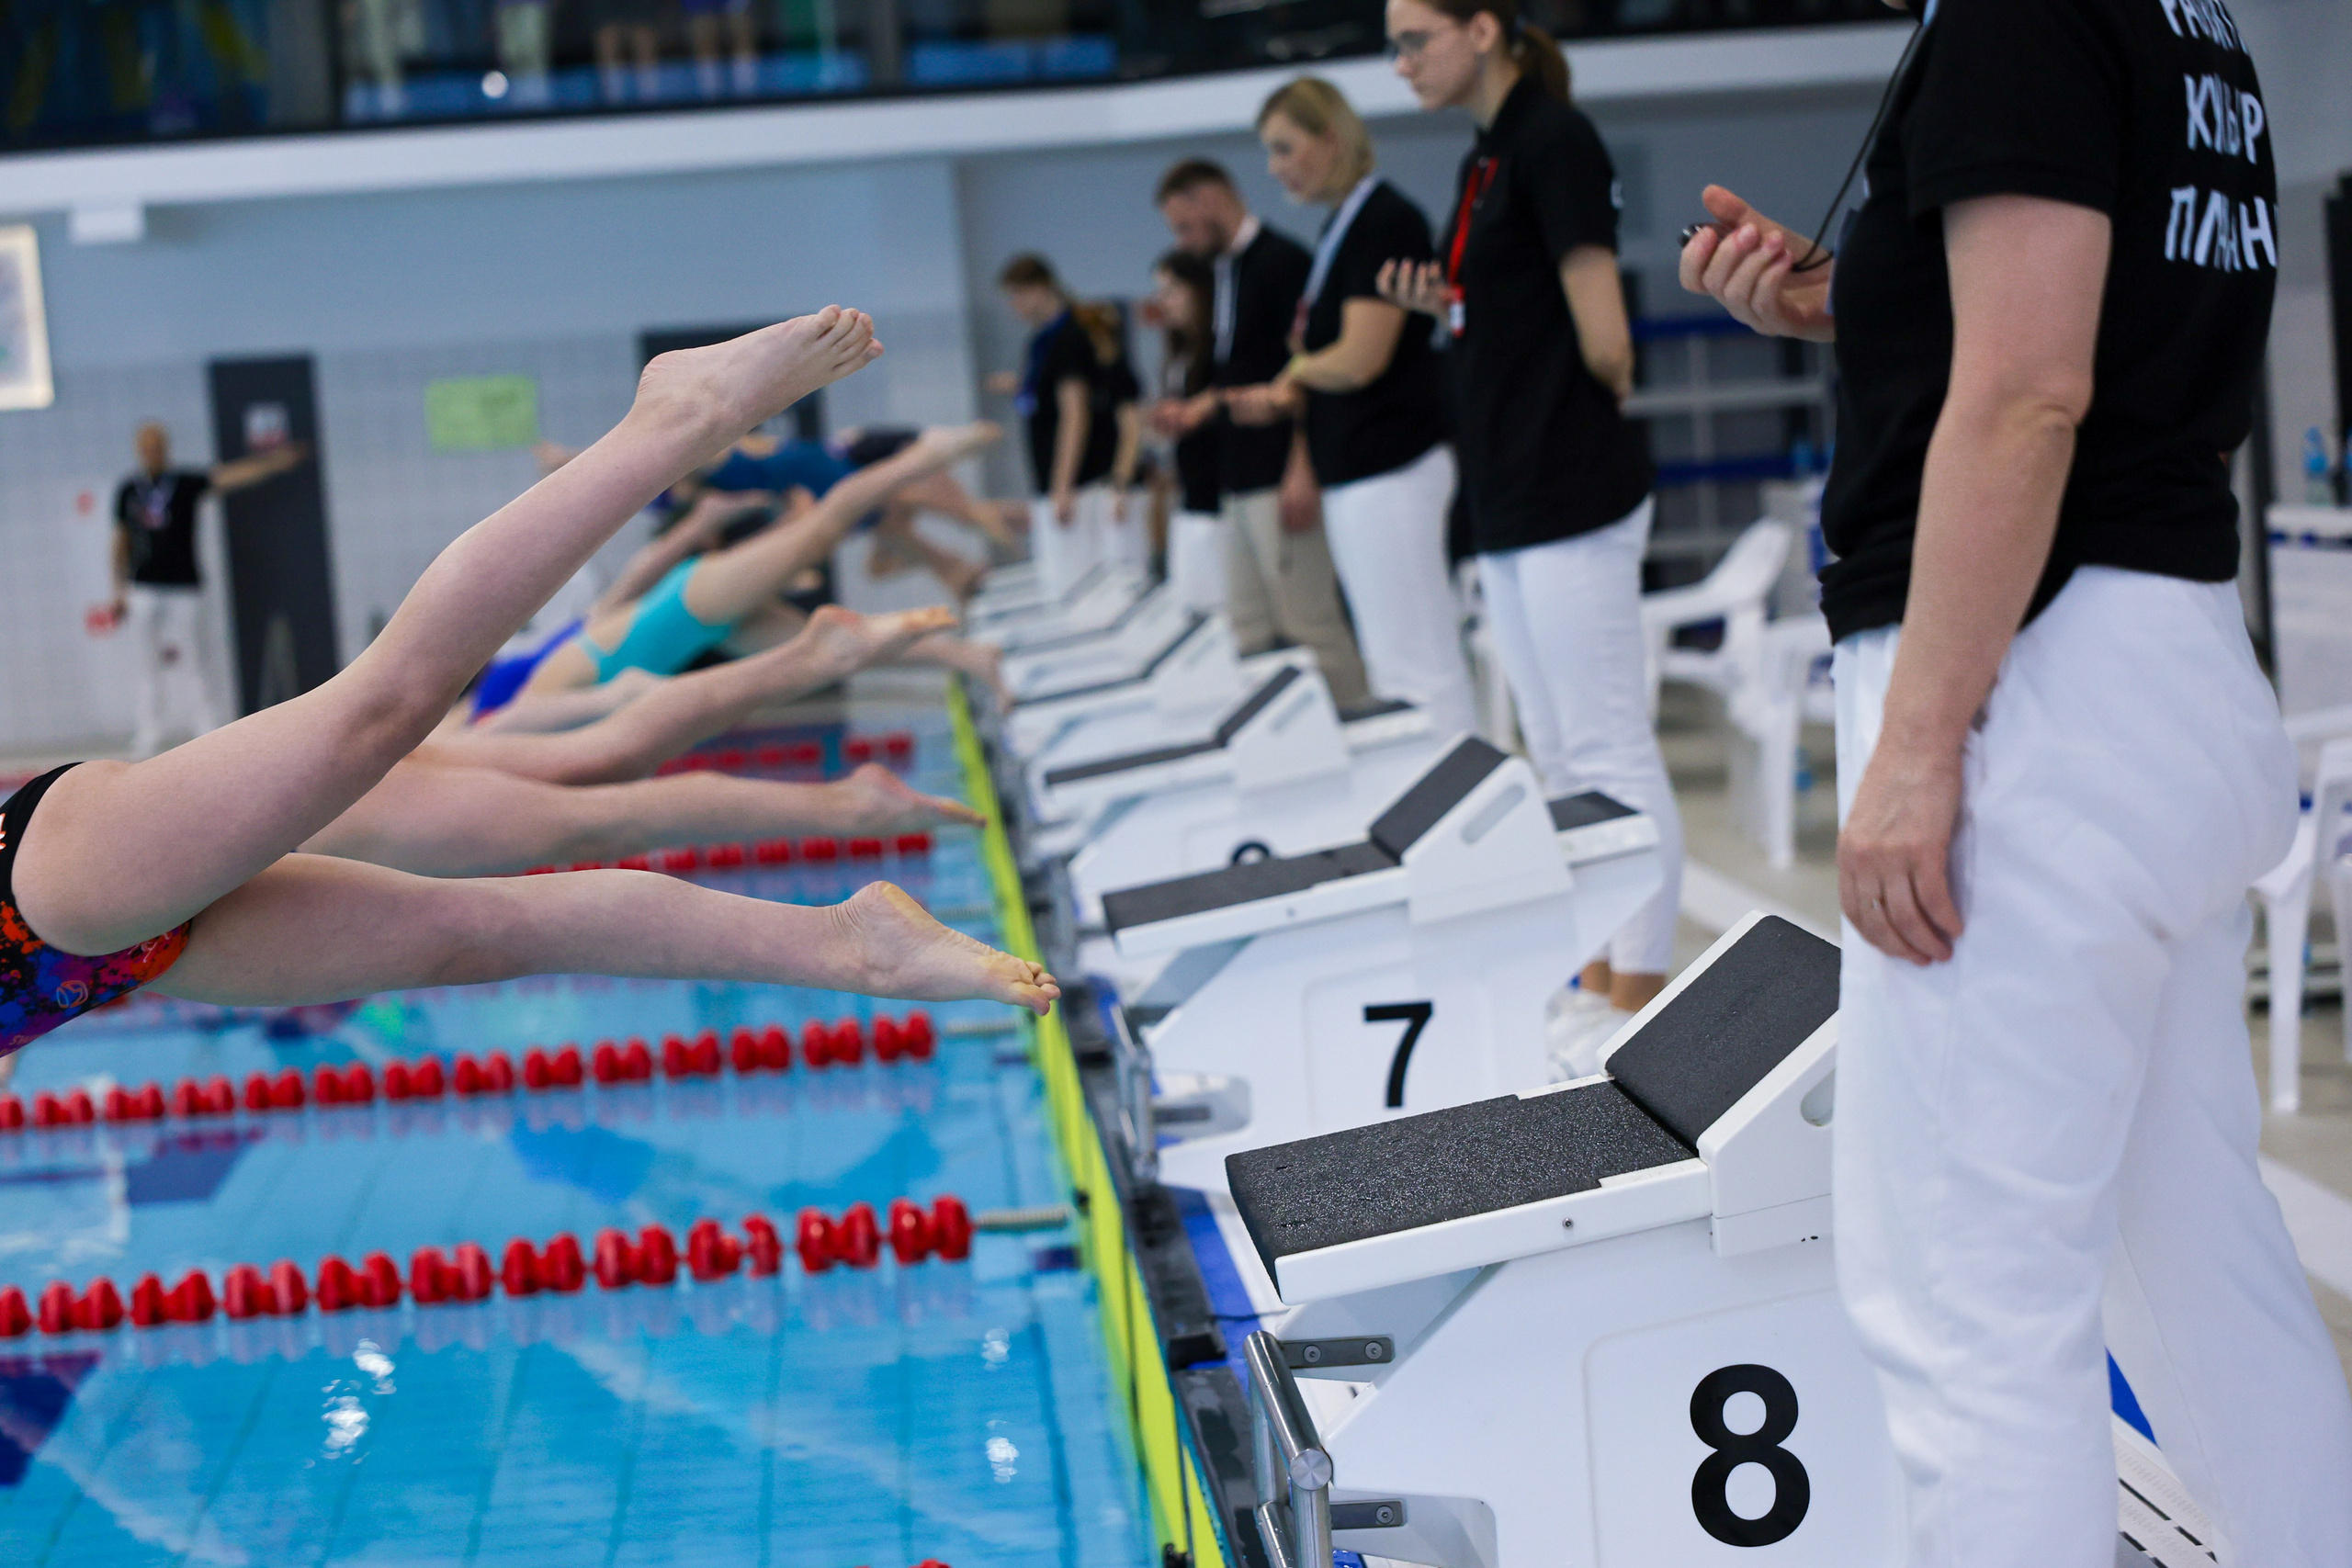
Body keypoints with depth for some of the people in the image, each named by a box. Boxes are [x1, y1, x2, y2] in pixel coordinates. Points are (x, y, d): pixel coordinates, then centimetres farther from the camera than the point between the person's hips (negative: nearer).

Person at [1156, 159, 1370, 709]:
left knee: (1309, 623, -8)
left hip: (1280, 478, -9)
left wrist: (1302, 473, -21)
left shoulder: (1282, 262, -10)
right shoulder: (1227, 272, 17)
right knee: (1248, 632, 8)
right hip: (1238, 479, 9)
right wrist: (1201, 409, 14)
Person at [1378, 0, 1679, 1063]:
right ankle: (1599, 981, 21)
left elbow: (1605, 344, -15)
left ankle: (1639, 999, 0)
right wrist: (1444, 304, 3)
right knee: (1562, 759, 13)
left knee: (1610, 754, -5)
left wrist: (1604, 418, 2)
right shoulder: (1486, 159, 16)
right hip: (1509, 498, 10)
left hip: (1572, 495, -10)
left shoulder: (1553, 142, -12)